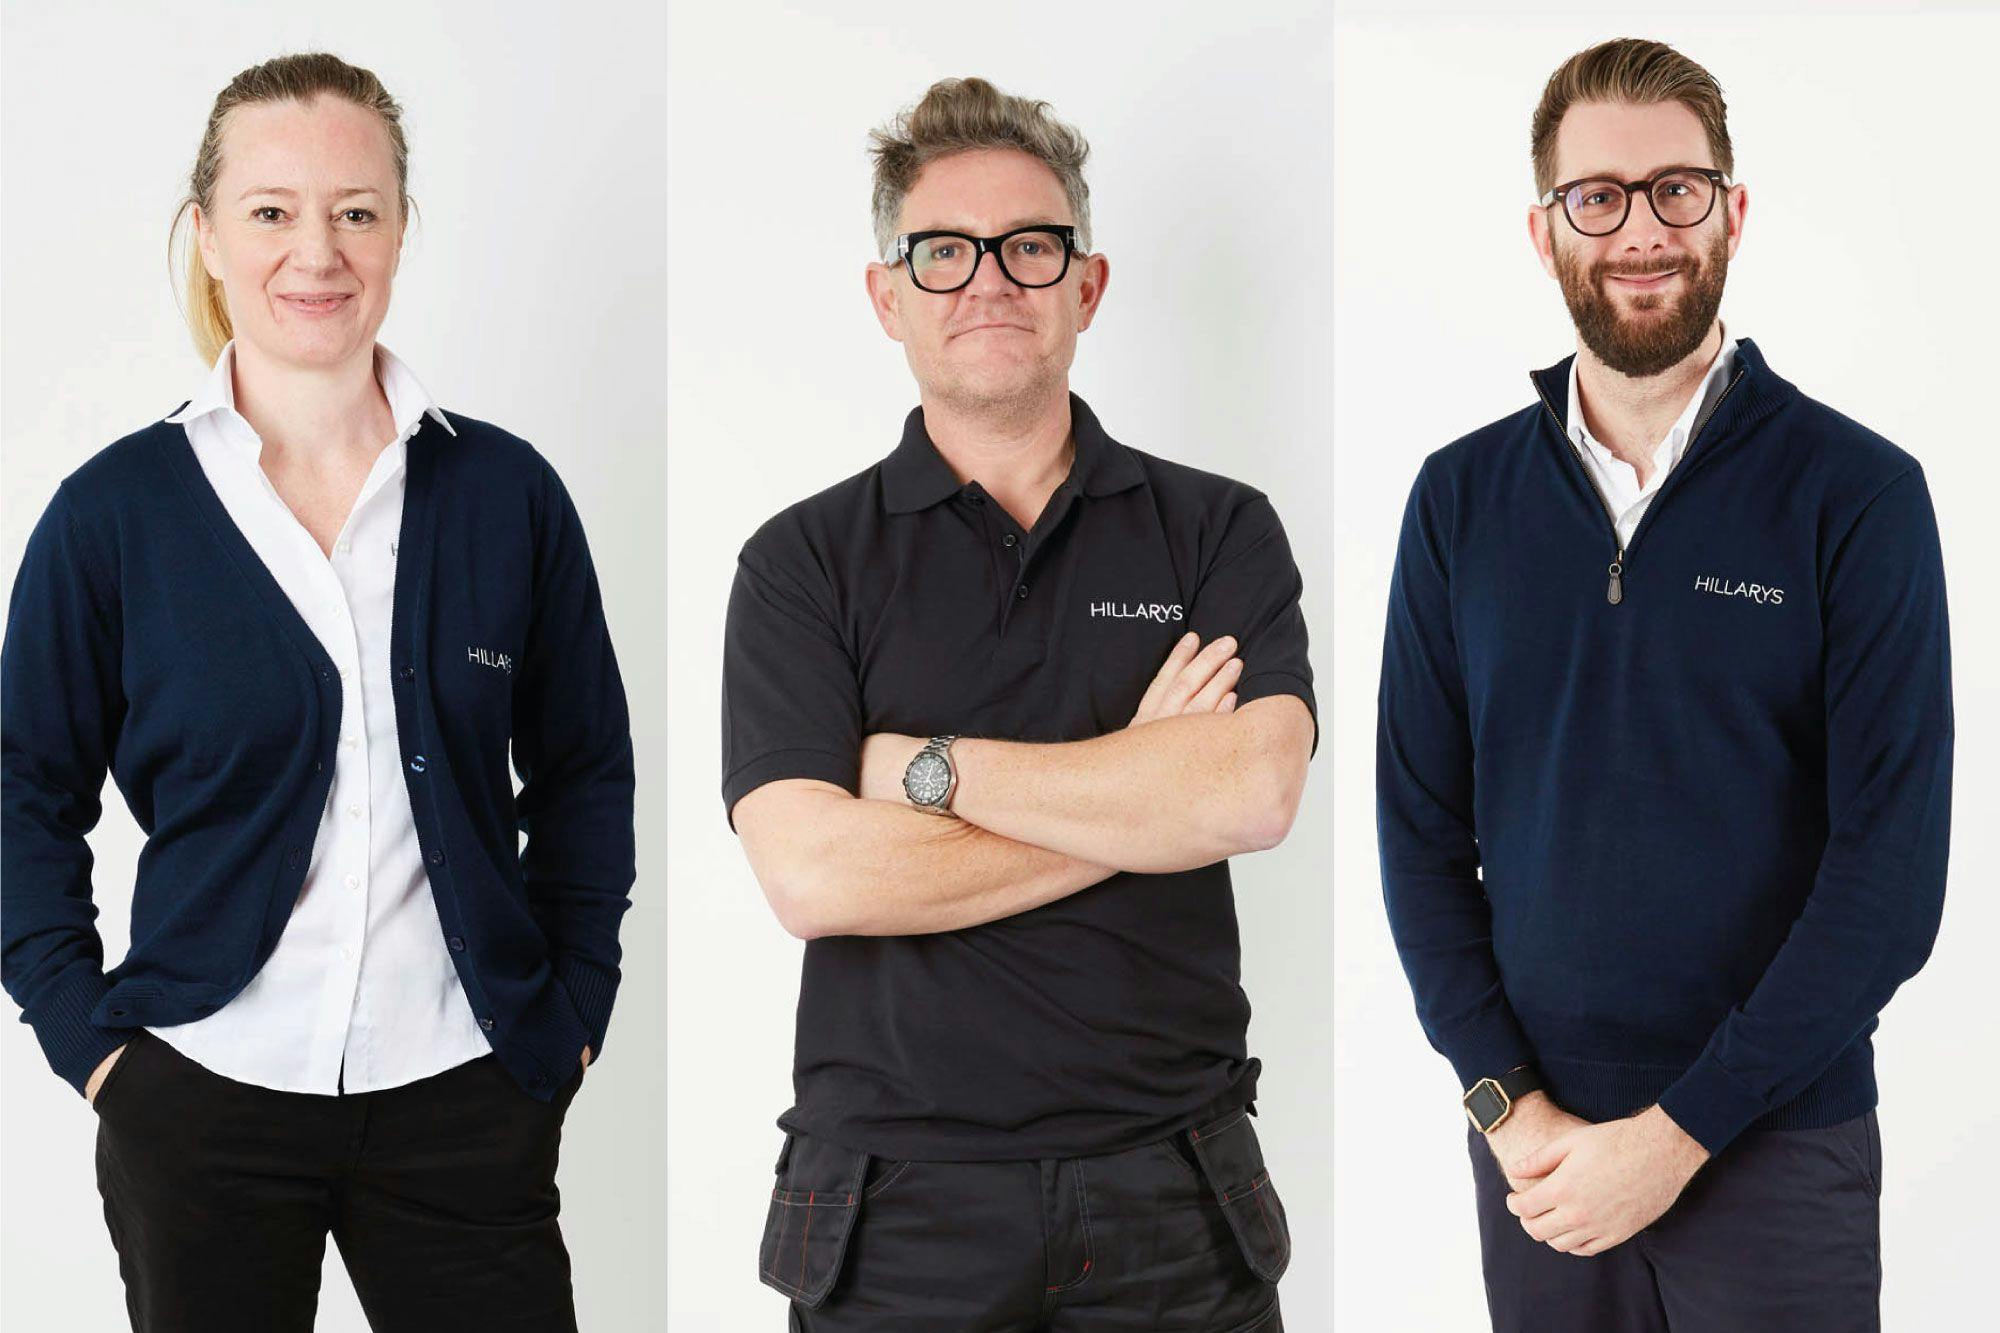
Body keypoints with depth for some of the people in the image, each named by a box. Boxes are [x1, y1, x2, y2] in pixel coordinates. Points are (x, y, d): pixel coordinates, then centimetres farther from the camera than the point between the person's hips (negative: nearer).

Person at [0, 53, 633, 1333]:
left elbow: (584, 771, 10)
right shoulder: (112, 511, -1)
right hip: (203, 1103, 0)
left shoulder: (508, 494, 1)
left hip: (465, 1095, 1)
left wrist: (572, 1014, 5)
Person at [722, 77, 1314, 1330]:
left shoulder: (1219, 531, 4)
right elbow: (813, 874, -13)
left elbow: (1252, 793, -14)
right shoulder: (803, 562, 1)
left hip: (1172, 1194, 1)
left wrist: (927, 766, -11)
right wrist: (1139, 797, -10)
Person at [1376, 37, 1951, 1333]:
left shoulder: (1860, 494, -6)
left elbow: (1891, 870, -10)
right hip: (1536, 1142, 3)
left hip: (1777, 1141, -2)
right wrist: (1505, 1099, -6)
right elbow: (1421, 828, 4)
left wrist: (1679, 1130, -13)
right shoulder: (1462, 497, 3)